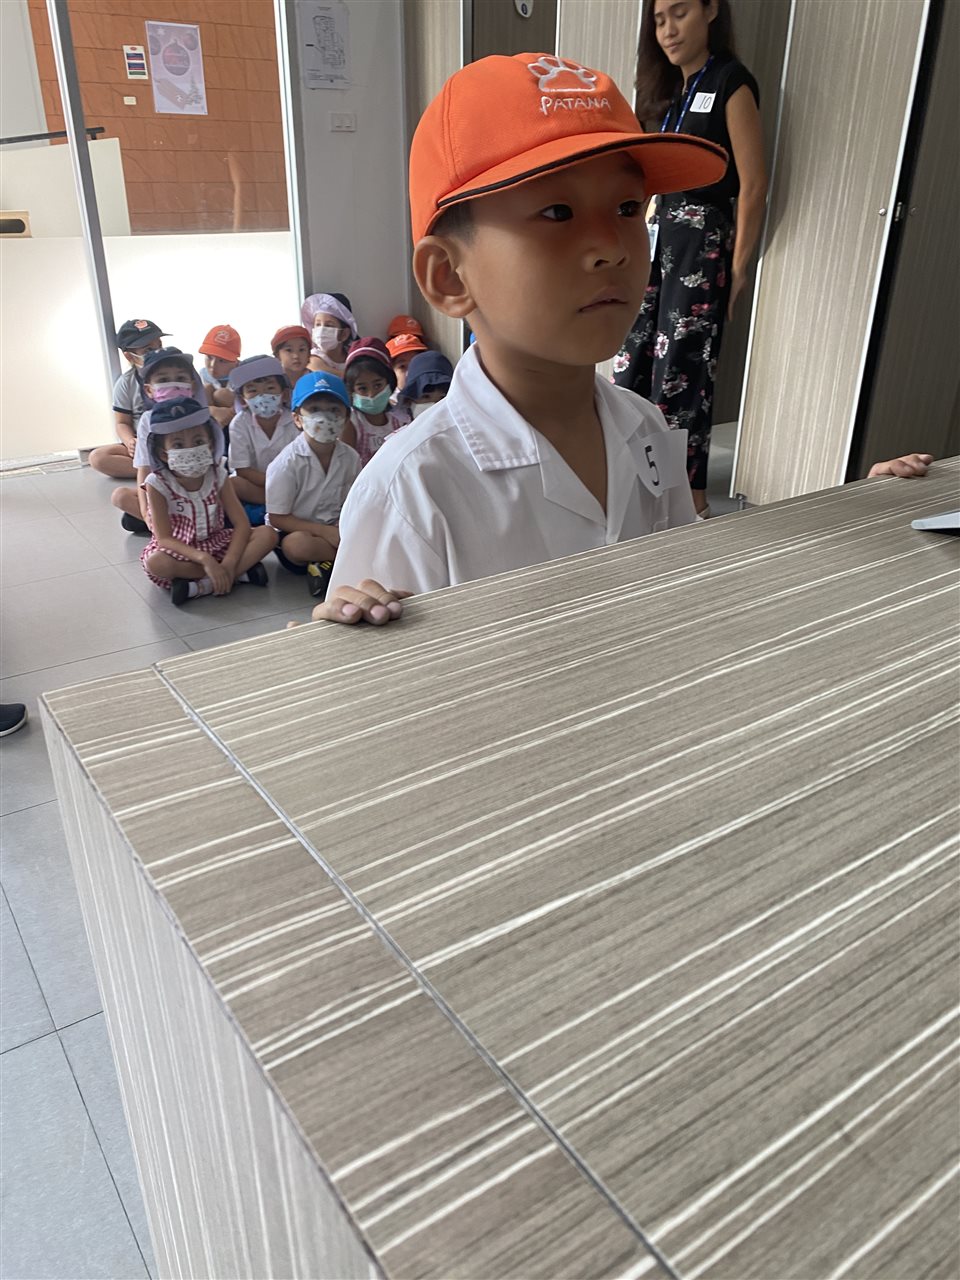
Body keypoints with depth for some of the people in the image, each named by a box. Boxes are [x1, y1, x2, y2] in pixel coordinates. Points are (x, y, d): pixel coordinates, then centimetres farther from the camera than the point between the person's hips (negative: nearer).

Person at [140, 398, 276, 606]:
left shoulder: (218, 475, -10)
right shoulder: (158, 484, -18)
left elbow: (242, 523, -13)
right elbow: (164, 538, -21)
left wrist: (228, 563, -28)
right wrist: (204, 559, -35)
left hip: (216, 542, 3)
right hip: (179, 549, -3)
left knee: (268, 535, -20)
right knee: (155, 563, -37)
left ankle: (201, 586, -28)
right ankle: (240, 573, -27)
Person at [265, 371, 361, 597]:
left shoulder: (350, 457, -3)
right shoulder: (287, 462, -16)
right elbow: (278, 518, -15)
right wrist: (325, 531, -23)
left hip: (335, 530, 4)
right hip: (293, 532, -3)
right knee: (298, 544, -38)